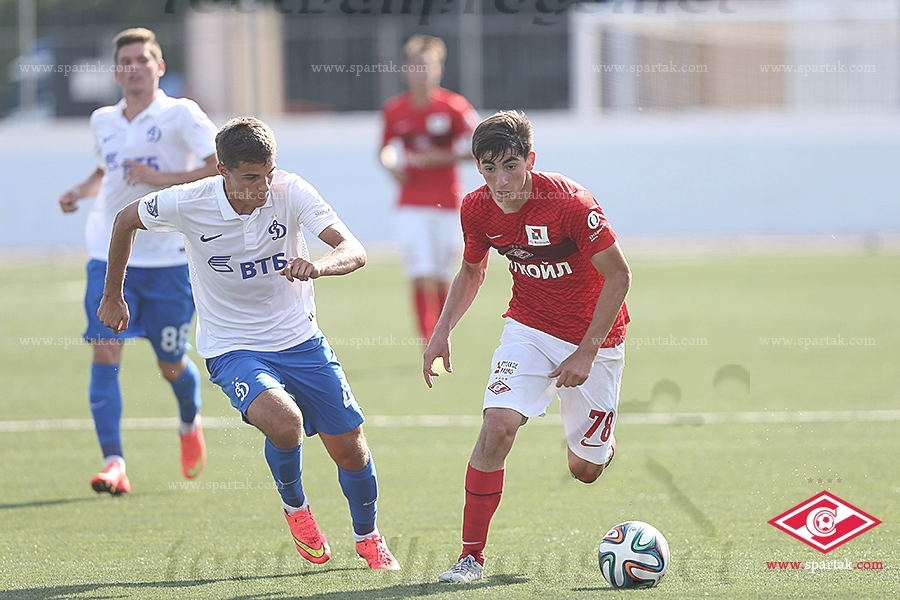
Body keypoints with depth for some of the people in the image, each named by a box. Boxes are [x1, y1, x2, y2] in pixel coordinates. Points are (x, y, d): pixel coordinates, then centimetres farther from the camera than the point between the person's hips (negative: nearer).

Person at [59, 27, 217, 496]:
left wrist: (163, 178, -23)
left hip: (167, 259, -3)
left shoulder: (180, 115, -7)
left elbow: (225, 167, -16)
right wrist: (82, 190, 8)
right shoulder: (102, 121, 9)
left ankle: (190, 423, 42)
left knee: (171, 365, 7)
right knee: (104, 351, -14)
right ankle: (113, 463, -17)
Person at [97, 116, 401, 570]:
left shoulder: (290, 192, -16)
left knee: (349, 449, 4)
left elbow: (354, 251, -24)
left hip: (300, 341, 2)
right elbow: (126, 221, 4)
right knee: (283, 422, -30)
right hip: (233, 349, -2)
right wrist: (113, 295, 13)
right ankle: (294, 506, 2)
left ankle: (367, 537, 35)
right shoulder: (187, 204, -17)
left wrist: (317, 267, -46)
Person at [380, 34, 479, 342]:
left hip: (448, 203, 0)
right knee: (422, 278, -11)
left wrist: (444, 157, -16)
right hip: (412, 204, 0)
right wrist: (391, 164, -7)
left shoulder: (454, 107, -5)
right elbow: (387, 149, 15)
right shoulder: (394, 110, 2)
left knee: (442, 279, 7)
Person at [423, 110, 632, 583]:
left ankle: (600, 441, 45)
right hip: (529, 327, 3)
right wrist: (442, 331, -1)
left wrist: (587, 352, -20)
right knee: (497, 425, -22)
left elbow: (618, 276, -18)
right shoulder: (477, 209, -10)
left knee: (584, 470, 5)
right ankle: (471, 557, -13)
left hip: (593, 336, -3)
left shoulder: (570, 203, -26)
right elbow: (471, 272, 11)